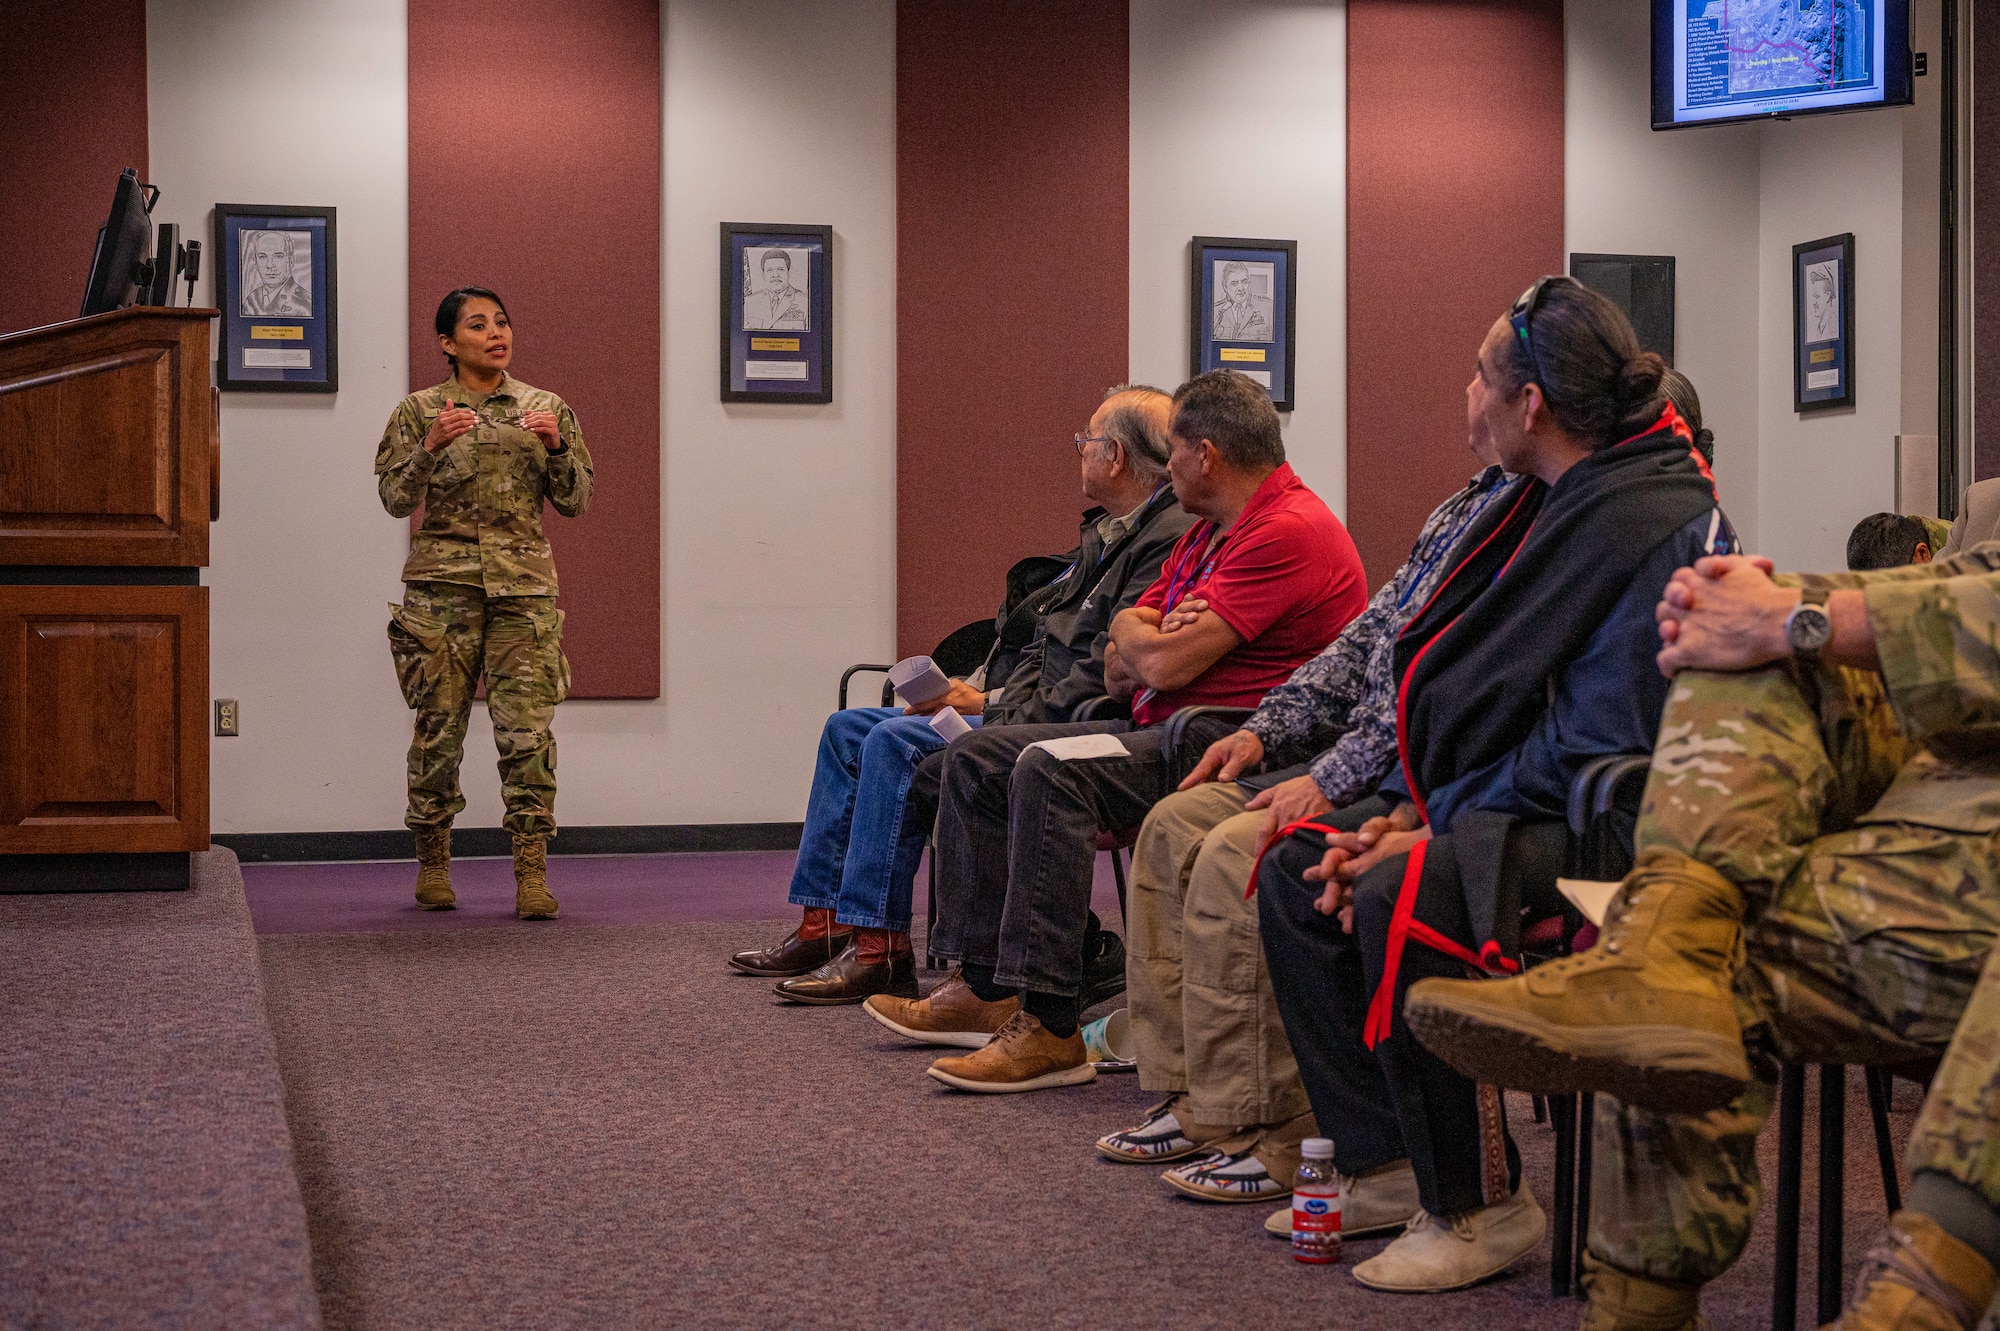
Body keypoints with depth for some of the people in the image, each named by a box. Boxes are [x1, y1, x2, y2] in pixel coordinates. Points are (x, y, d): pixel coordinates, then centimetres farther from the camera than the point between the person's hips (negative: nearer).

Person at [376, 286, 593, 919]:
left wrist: (557, 446, -8)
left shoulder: (546, 408, 11)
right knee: (439, 728, 2)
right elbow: (395, 499, 0)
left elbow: (575, 502, 9)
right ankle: (433, 865, 16)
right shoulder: (419, 410, 7)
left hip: (524, 587, 1)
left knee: (528, 732, -8)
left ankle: (531, 873, -6)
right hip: (442, 587, -1)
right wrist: (430, 446, -16)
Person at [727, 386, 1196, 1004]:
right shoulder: (1104, 533, 18)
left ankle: (879, 947, -18)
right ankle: (823, 924, 7)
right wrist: (977, 693, 5)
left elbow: (1106, 674, -23)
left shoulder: (1168, 539, -16)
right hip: (1023, 710, 11)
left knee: (897, 742, -24)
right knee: (847, 729, 8)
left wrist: (994, 707, -16)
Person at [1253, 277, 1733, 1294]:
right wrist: (1405, 814, 3)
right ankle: (1387, 1163, -2)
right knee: (1298, 868, 0)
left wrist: (1435, 834, -19)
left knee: (1402, 903, -32)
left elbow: (1603, 744, -24)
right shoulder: (1551, 504, 13)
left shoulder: (1660, 525, -18)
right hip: (1502, 807, 11)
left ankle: (1484, 1207, -15)